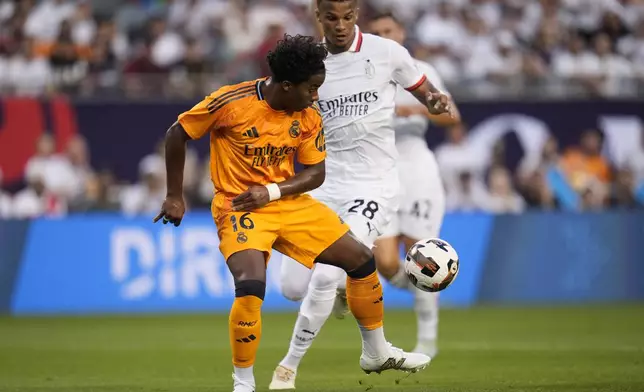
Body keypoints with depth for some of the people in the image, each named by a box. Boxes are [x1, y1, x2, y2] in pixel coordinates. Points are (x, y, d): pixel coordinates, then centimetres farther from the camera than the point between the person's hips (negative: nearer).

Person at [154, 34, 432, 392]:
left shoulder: (308, 117, -5)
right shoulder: (232, 103, -20)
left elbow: (315, 173, 2)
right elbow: (176, 134, -9)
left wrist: (271, 192, -16)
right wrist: (174, 197, -5)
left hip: (289, 202, 6)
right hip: (239, 206, -6)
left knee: (361, 259, 5)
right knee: (251, 286, -29)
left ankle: (376, 353, 25)